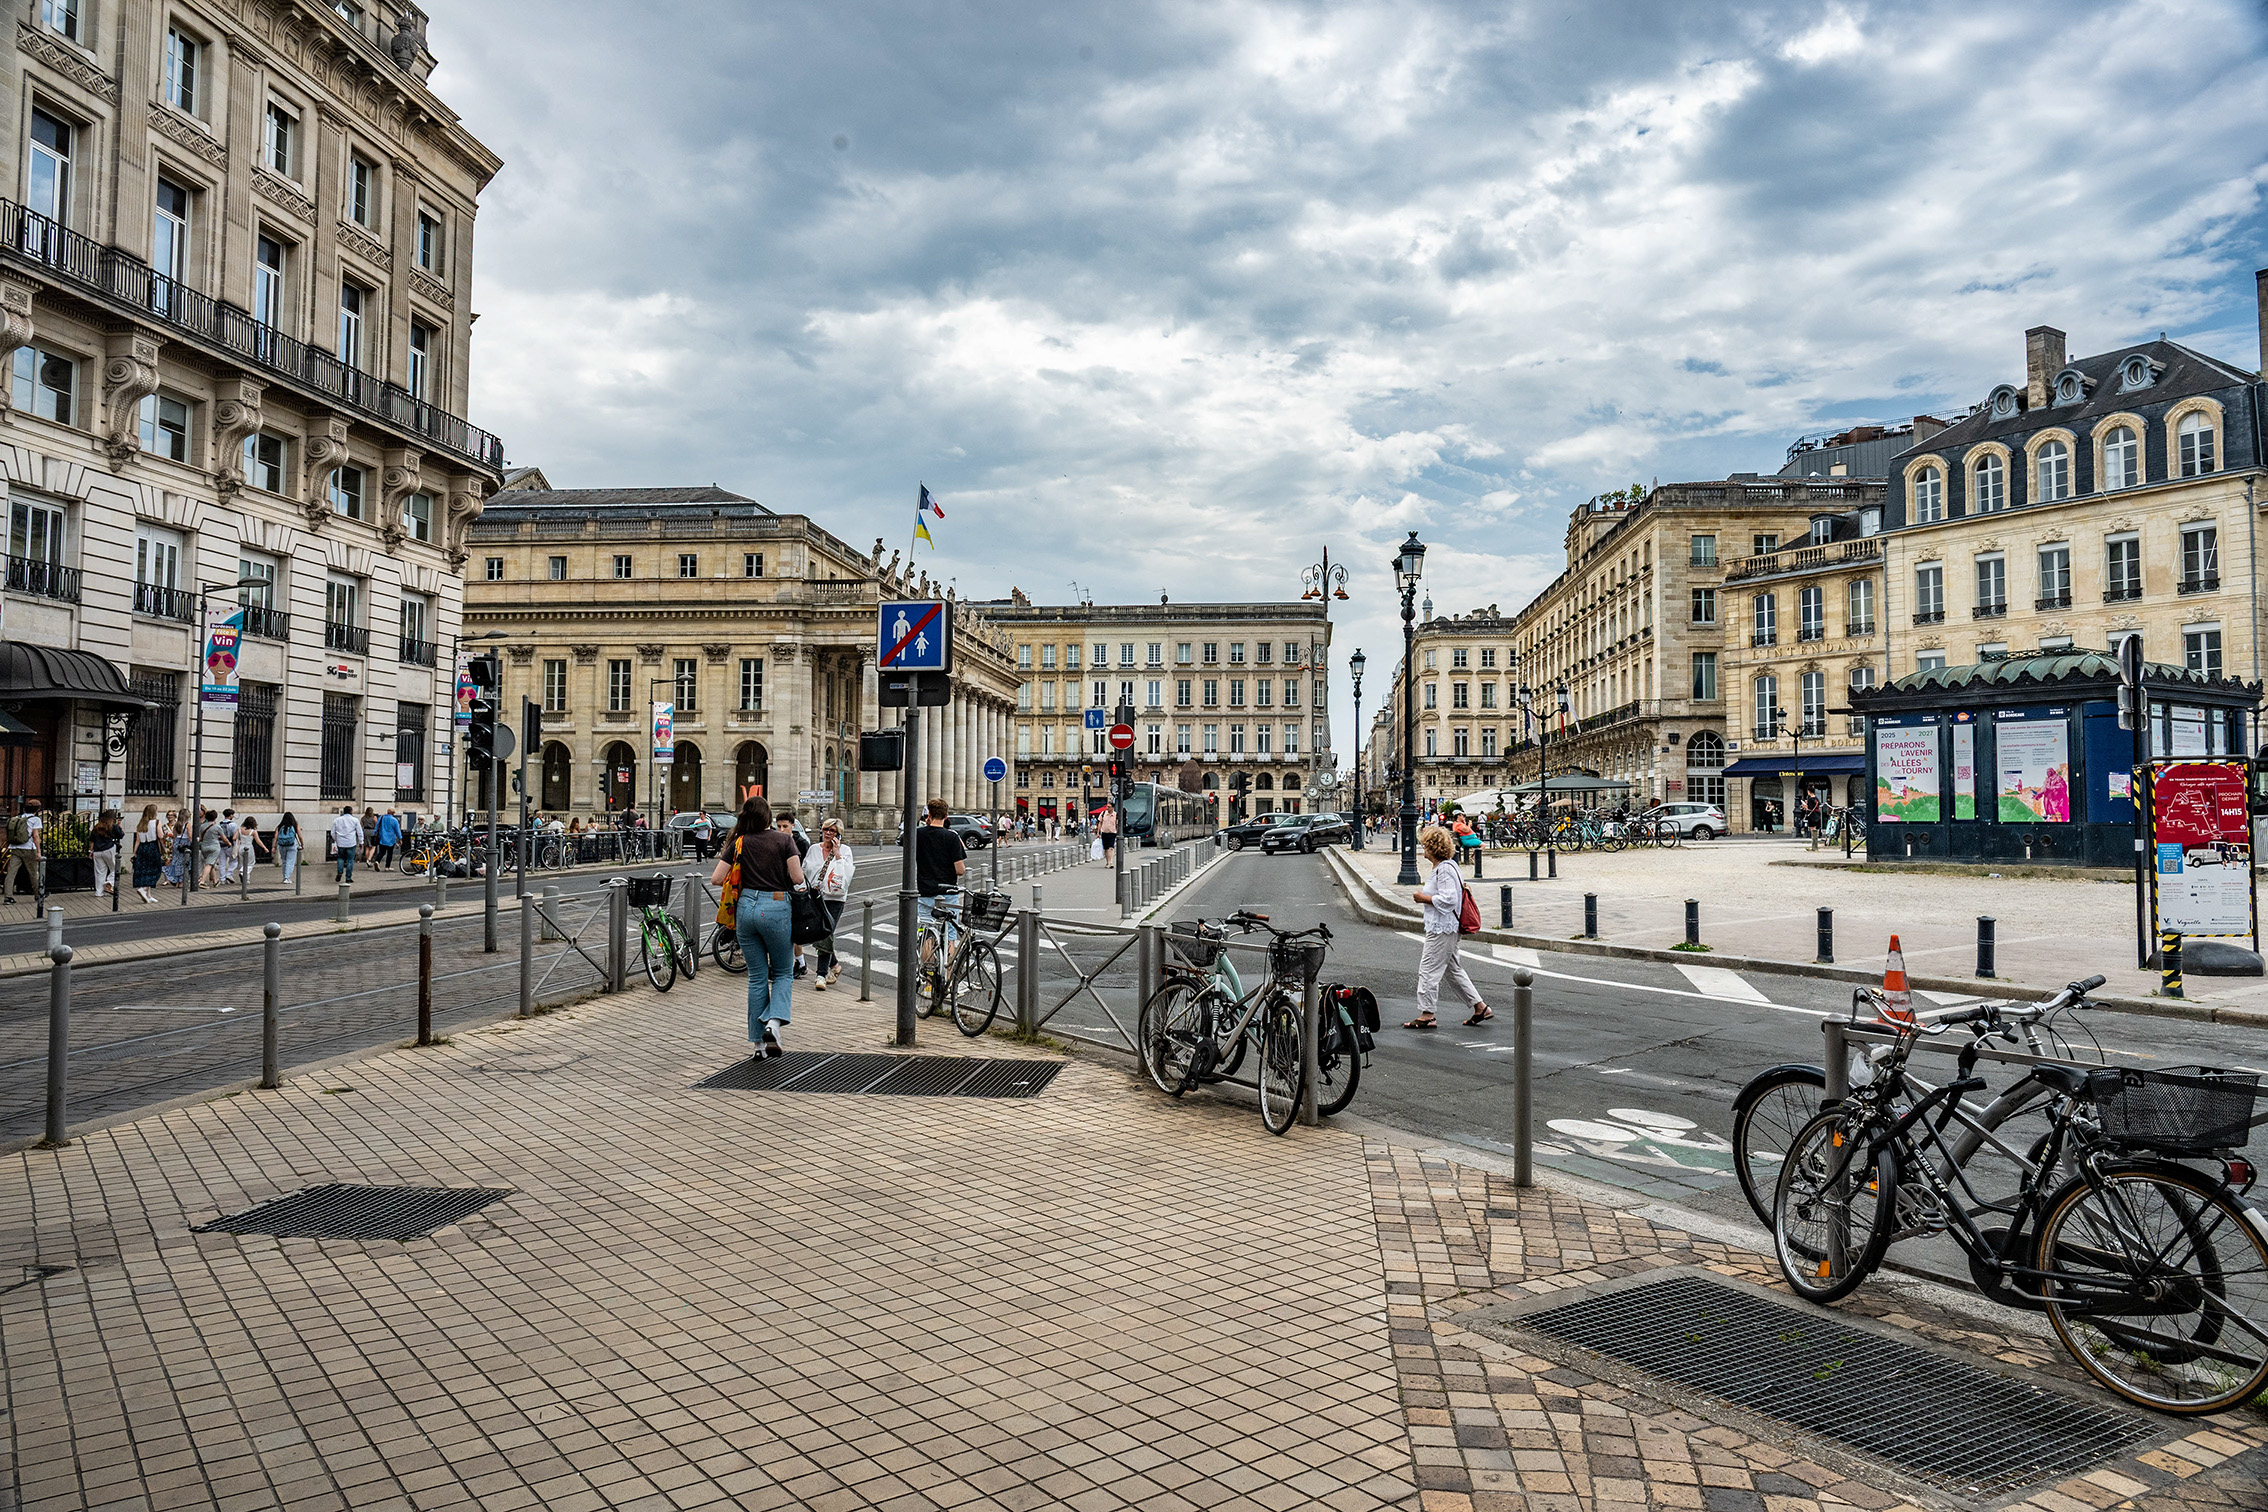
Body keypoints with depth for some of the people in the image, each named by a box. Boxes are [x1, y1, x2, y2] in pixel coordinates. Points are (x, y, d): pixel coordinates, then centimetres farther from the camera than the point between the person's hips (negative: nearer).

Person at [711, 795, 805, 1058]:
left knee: (757, 977, 11)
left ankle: (758, 1042, 12)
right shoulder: (784, 841, -2)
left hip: (747, 906, 3)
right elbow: (797, 878, -8)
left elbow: (716, 879, -1)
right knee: (783, 973, 13)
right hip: (777, 908, -2)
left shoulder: (738, 843, 4)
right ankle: (774, 1022, -11)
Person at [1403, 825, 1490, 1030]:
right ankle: (1480, 1007, 20)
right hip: (1446, 928, 11)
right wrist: (1425, 895, 13)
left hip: (1441, 929, -11)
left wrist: (1424, 898, -16)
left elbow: (1448, 899, -25)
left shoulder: (1444, 869, -19)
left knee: (1428, 969, -4)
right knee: (1453, 969, 16)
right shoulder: (1447, 866, 13)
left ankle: (1426, 1015, 3)